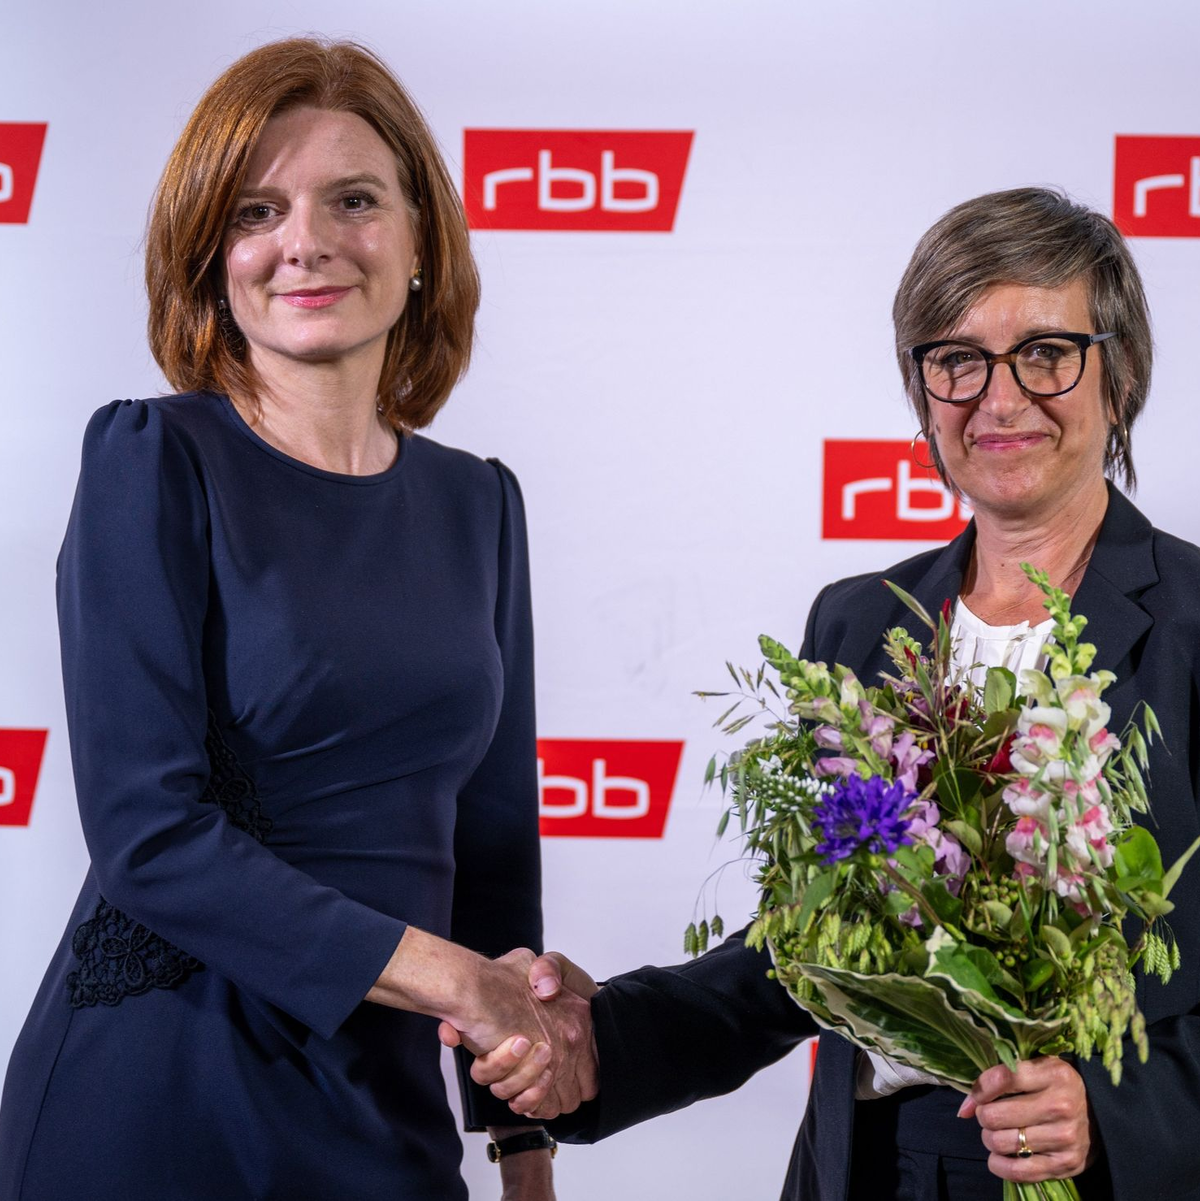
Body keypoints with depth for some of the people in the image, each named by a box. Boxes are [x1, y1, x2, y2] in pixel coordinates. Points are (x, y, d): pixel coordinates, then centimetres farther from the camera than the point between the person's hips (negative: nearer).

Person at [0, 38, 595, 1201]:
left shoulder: (476, 505, 9)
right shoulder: (153, 460, -7)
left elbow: (493, 833, 13)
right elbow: (149, 830, -15)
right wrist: (451, 978, -16)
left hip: (387, 1105, 5)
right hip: (157, 1098, -5)